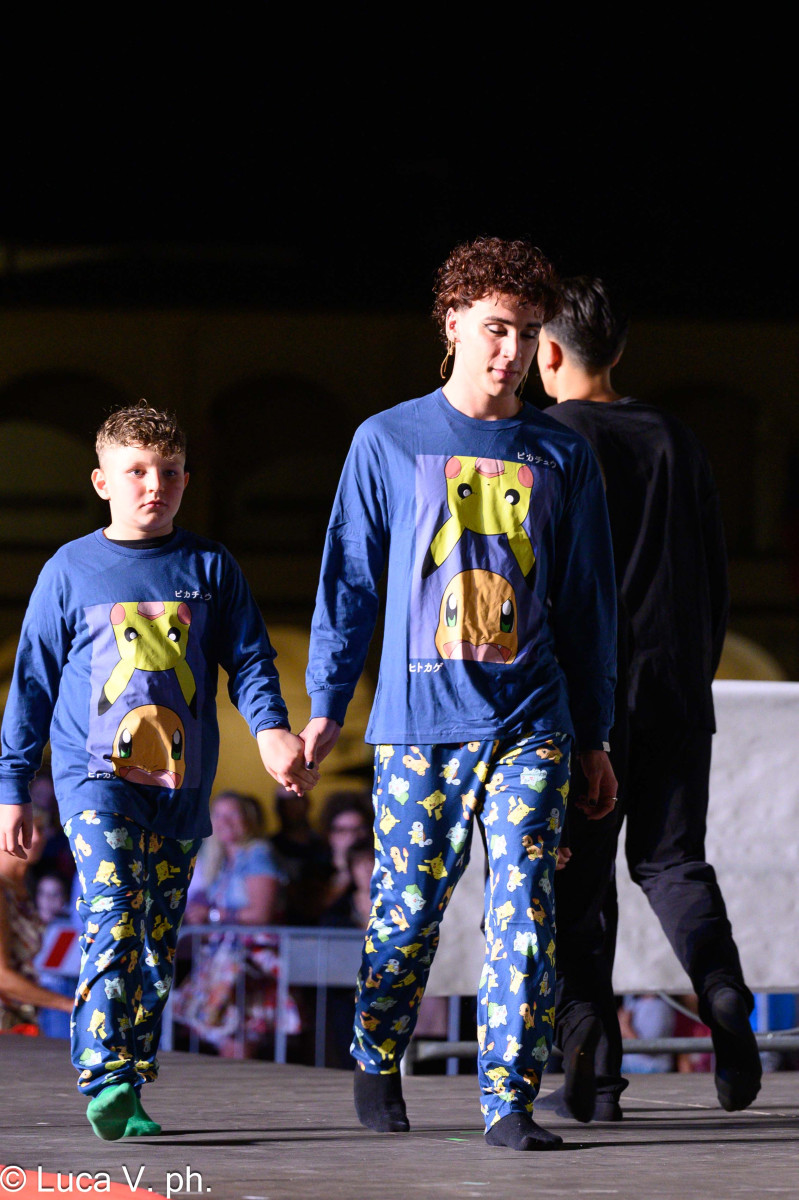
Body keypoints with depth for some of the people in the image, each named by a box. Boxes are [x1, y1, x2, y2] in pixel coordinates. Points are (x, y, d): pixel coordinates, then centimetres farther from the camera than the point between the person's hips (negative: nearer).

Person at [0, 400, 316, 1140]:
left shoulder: (209, 569, 9)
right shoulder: (71, 571, 4)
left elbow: (249, 659, 9)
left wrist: (270, 728, -12)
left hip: (182, 783, 3)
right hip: (95, 772, -3)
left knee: (158, 941, 6)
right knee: (113, 915, -22)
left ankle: (128, 1093, 15)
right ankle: (104, 1078, -28)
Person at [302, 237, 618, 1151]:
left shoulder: (560, 458, 10)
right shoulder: (389, 443, 5)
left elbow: (586, 605, 14)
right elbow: (349, 579, 7)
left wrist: (594, 739, 12)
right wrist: (325, 706, 2)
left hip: (530, 724, 1)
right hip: (417, 720, -1)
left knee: (524, 911, -9)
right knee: (407, 911, 3)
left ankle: (508, 1101, -6)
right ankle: (377, 1063, 27)